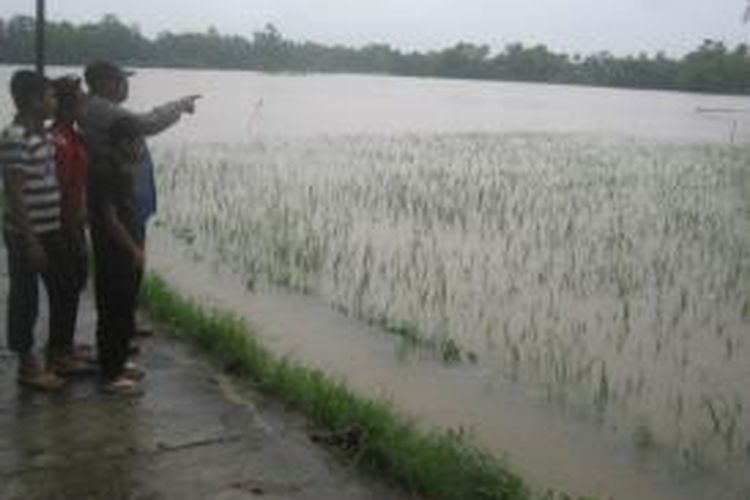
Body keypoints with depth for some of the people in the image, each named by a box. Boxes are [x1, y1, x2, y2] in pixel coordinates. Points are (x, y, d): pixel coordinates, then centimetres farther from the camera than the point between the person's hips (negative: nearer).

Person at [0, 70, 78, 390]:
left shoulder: (42, 133, 9)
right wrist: (29, 241, -21)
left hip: (51, 230, 9)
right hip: (26, 234, -9)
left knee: (64, 292, 16)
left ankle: (57, 355, 31)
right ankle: (27, 366, 17)